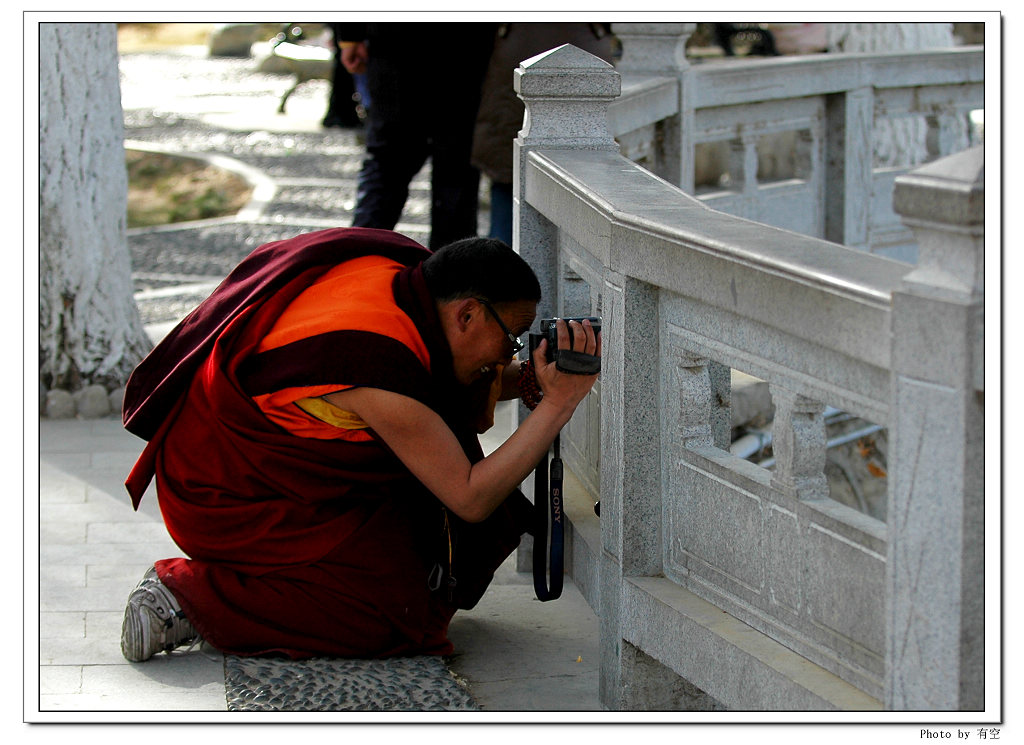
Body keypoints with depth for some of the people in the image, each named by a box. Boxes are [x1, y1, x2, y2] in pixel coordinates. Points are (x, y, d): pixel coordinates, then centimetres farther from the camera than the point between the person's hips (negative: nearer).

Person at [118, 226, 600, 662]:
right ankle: (190, 598, -9)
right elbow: (471, 500, -24)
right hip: (230, 496, -10)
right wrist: (558, 403, -23)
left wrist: (528, 377, -2)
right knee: (397, 613, -13)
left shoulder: (398, 275, -5)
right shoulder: (381, 364, -30)